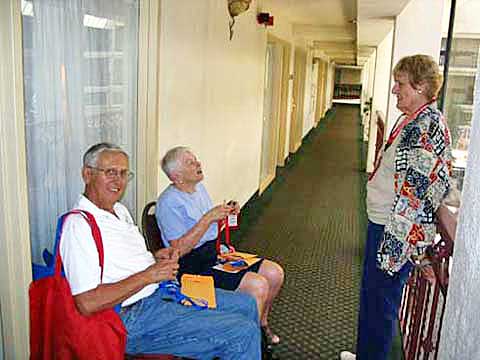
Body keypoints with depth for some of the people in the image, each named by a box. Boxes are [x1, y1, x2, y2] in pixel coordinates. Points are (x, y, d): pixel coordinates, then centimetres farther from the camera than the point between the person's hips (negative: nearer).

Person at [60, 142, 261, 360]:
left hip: (161, 293, 10)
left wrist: (156, 257, 4)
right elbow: (87, 303, -25)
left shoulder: (119, 211, 13)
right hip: (136, 317, -10)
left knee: (246, 304, 13)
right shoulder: (78, 225, -18)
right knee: (243, 333, -16)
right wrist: (149, 275, -19)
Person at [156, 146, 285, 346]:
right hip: (193, 267, -9)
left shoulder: (199, 188, 12)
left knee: (274, 273, 0)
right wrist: (208, 218, -23)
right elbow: (179, 249, -22)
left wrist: (226, 213, 2)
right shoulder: (169, 202, -16)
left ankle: (261, 323, 22)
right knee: (258, 285, -22)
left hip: (215, 255, 9)